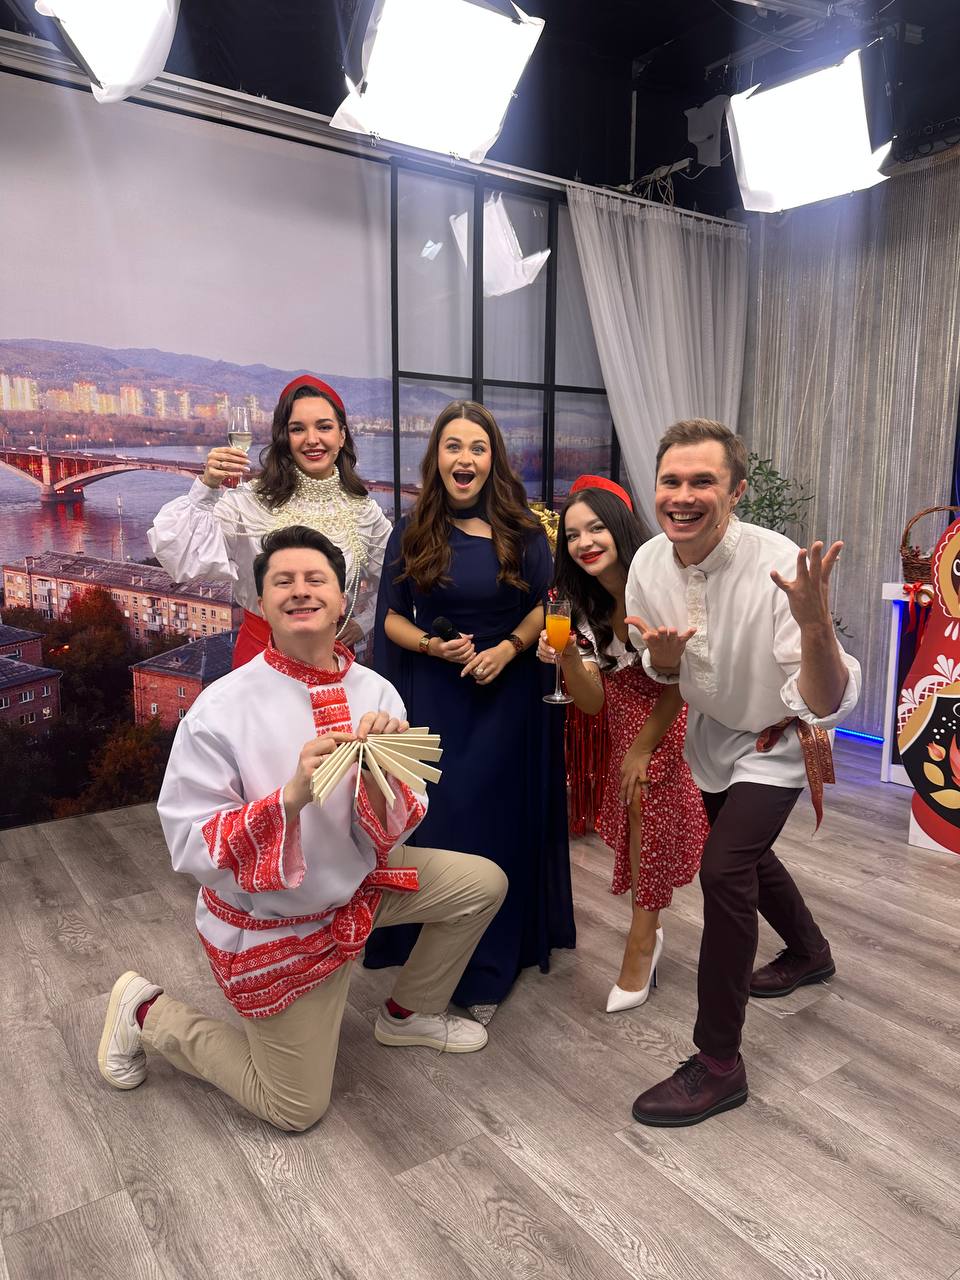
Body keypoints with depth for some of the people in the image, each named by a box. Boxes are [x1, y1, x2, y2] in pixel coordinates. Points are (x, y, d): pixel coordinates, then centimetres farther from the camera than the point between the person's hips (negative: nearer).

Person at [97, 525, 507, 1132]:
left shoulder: (374, 692, -12)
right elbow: (190, 846, -25)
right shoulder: (222, 709, -25)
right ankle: (146, 1012, 26)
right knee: (296, 1108, 9)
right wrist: (293, 794, -40)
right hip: (271, 924, -5)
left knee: (483, 883, 6)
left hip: (357, 882, 5)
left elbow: (387, 836, -11)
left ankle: (408, 1015, 29)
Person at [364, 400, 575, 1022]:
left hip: (508, 694, 0)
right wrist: (435, 646, -15)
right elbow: (392, 618, 3)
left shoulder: (523, 530, -2)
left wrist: (508, 648, -11)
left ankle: (491, 966, 22)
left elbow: (546, 605, 6)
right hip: (435, 697, 0)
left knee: (501, 818, 6)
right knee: (437, 820, 4)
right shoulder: (412, 532, 0)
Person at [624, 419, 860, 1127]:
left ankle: (719, 1062, -3)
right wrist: (661, 654, -26)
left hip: (777, 741, -6)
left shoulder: (779, 567, -34)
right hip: (711, 731, 6)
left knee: (725, 869, -21)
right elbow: (663, 673, -2)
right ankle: (810, 951, 55)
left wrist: (815, 623, -56)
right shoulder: (649, 564, -18)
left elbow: (827, 706, -38)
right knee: (747, 853, 24)